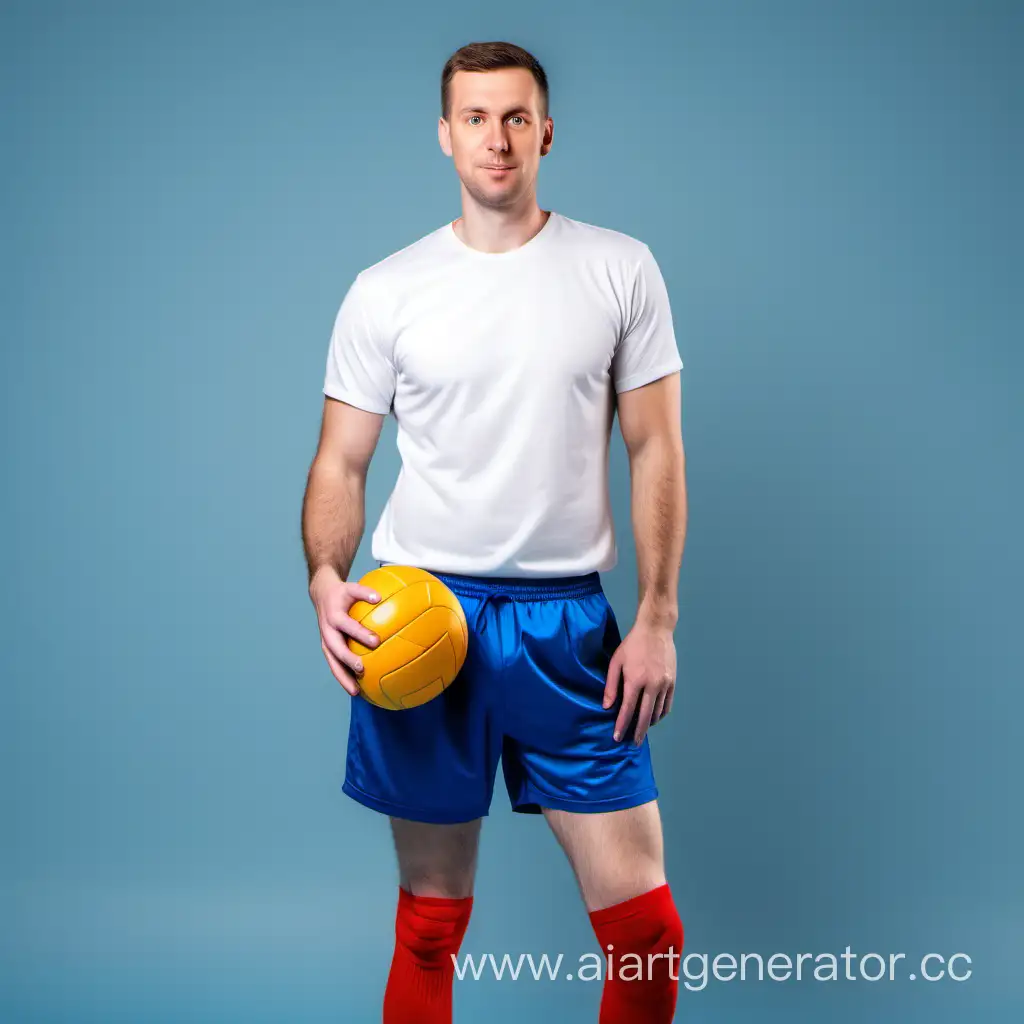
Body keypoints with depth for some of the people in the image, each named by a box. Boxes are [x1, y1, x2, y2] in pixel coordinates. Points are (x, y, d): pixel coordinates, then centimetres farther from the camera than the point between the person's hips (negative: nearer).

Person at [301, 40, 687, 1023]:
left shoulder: (620, 270, 3)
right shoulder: (383, 292, 3)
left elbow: (655, 449, 4)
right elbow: (341, 462, 5)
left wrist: (657, 617, -3)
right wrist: (326, 577, -14)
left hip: (568, 619, 0)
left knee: (645, 927, 0)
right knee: (430, 924, 10)